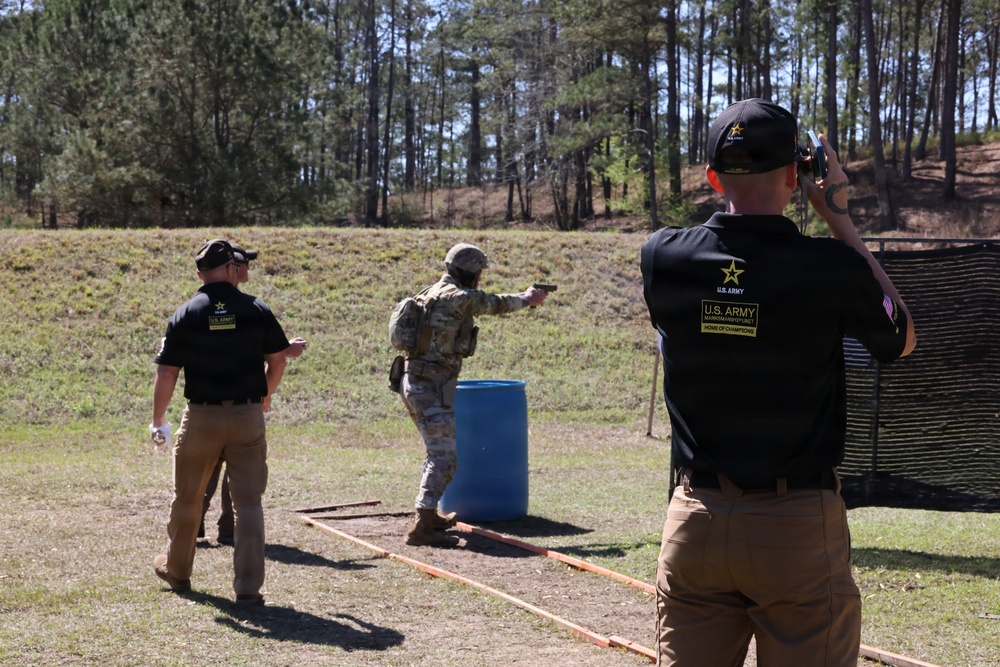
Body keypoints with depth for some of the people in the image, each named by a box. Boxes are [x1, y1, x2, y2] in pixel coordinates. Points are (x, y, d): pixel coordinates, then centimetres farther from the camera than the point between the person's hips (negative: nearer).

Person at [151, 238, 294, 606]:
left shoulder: (185, 316, -4)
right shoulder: (257, 310, -2)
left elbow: (166, 374, -5)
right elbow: (277, 360, 5)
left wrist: (157, 420, 7)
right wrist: (265, 395, 25)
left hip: (202, 417, 0)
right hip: (248, 416, 0)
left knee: (187, 498, 18)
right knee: (248, 503, 3)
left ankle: (177, 570, 35)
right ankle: (248, 587, -3)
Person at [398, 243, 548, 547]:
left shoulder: (435, 293, 15)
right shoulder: (457, 296, -13)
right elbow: (495, 303, 3)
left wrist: (523, 299, 31)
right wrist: (527, 298, 22)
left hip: (415, 384, 10)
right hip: (432, 387, -10)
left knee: (439, 452, 23)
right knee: (444, 456, -12)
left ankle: (428, 514, 30)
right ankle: (421, 528, -19)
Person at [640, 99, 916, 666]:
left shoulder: (662, 258, -4)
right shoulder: (833, 267, -12)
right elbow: (903, 338, 10)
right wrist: (841, 219, 11)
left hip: (695, 522, 3)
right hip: (799, 528, -3)